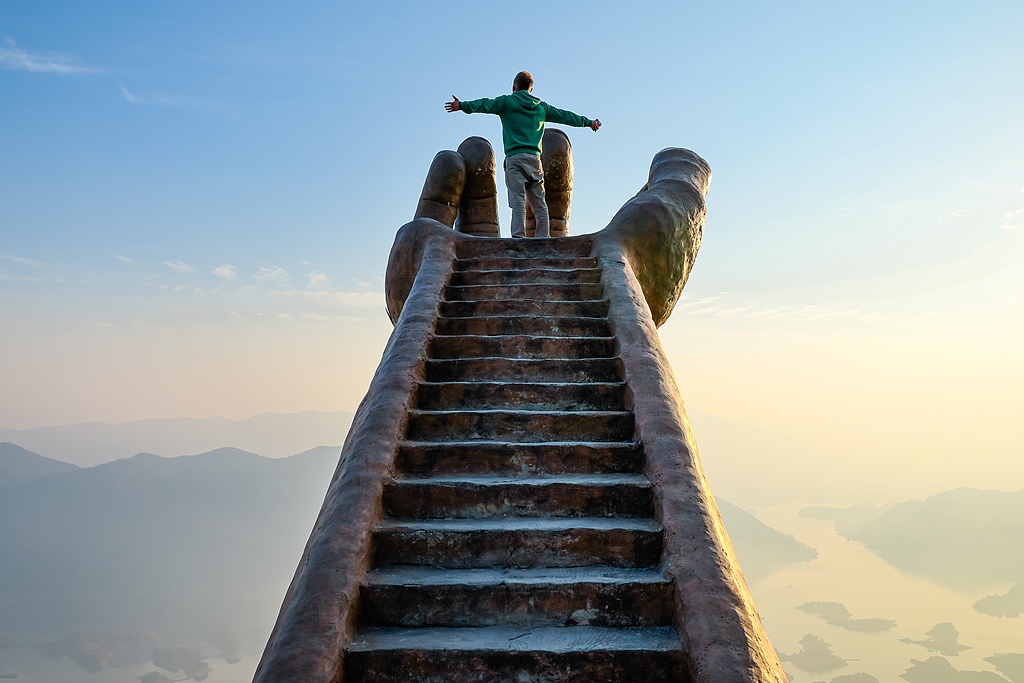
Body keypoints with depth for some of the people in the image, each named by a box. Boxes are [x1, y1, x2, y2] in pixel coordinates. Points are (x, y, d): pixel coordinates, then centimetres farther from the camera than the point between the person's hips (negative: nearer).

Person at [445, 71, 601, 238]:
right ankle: (544, 237, -2)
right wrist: (589, 122, 41)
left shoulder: (507, 102, 9)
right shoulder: (541, 107, 21)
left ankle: (518, 236, -22)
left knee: (518, 200, -12)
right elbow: (565, 116, 30)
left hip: (515, 157, -3)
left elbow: (485, 105, -7)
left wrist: (462, 105, -15)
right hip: (535, 159, 3)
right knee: (539, 203, 4)